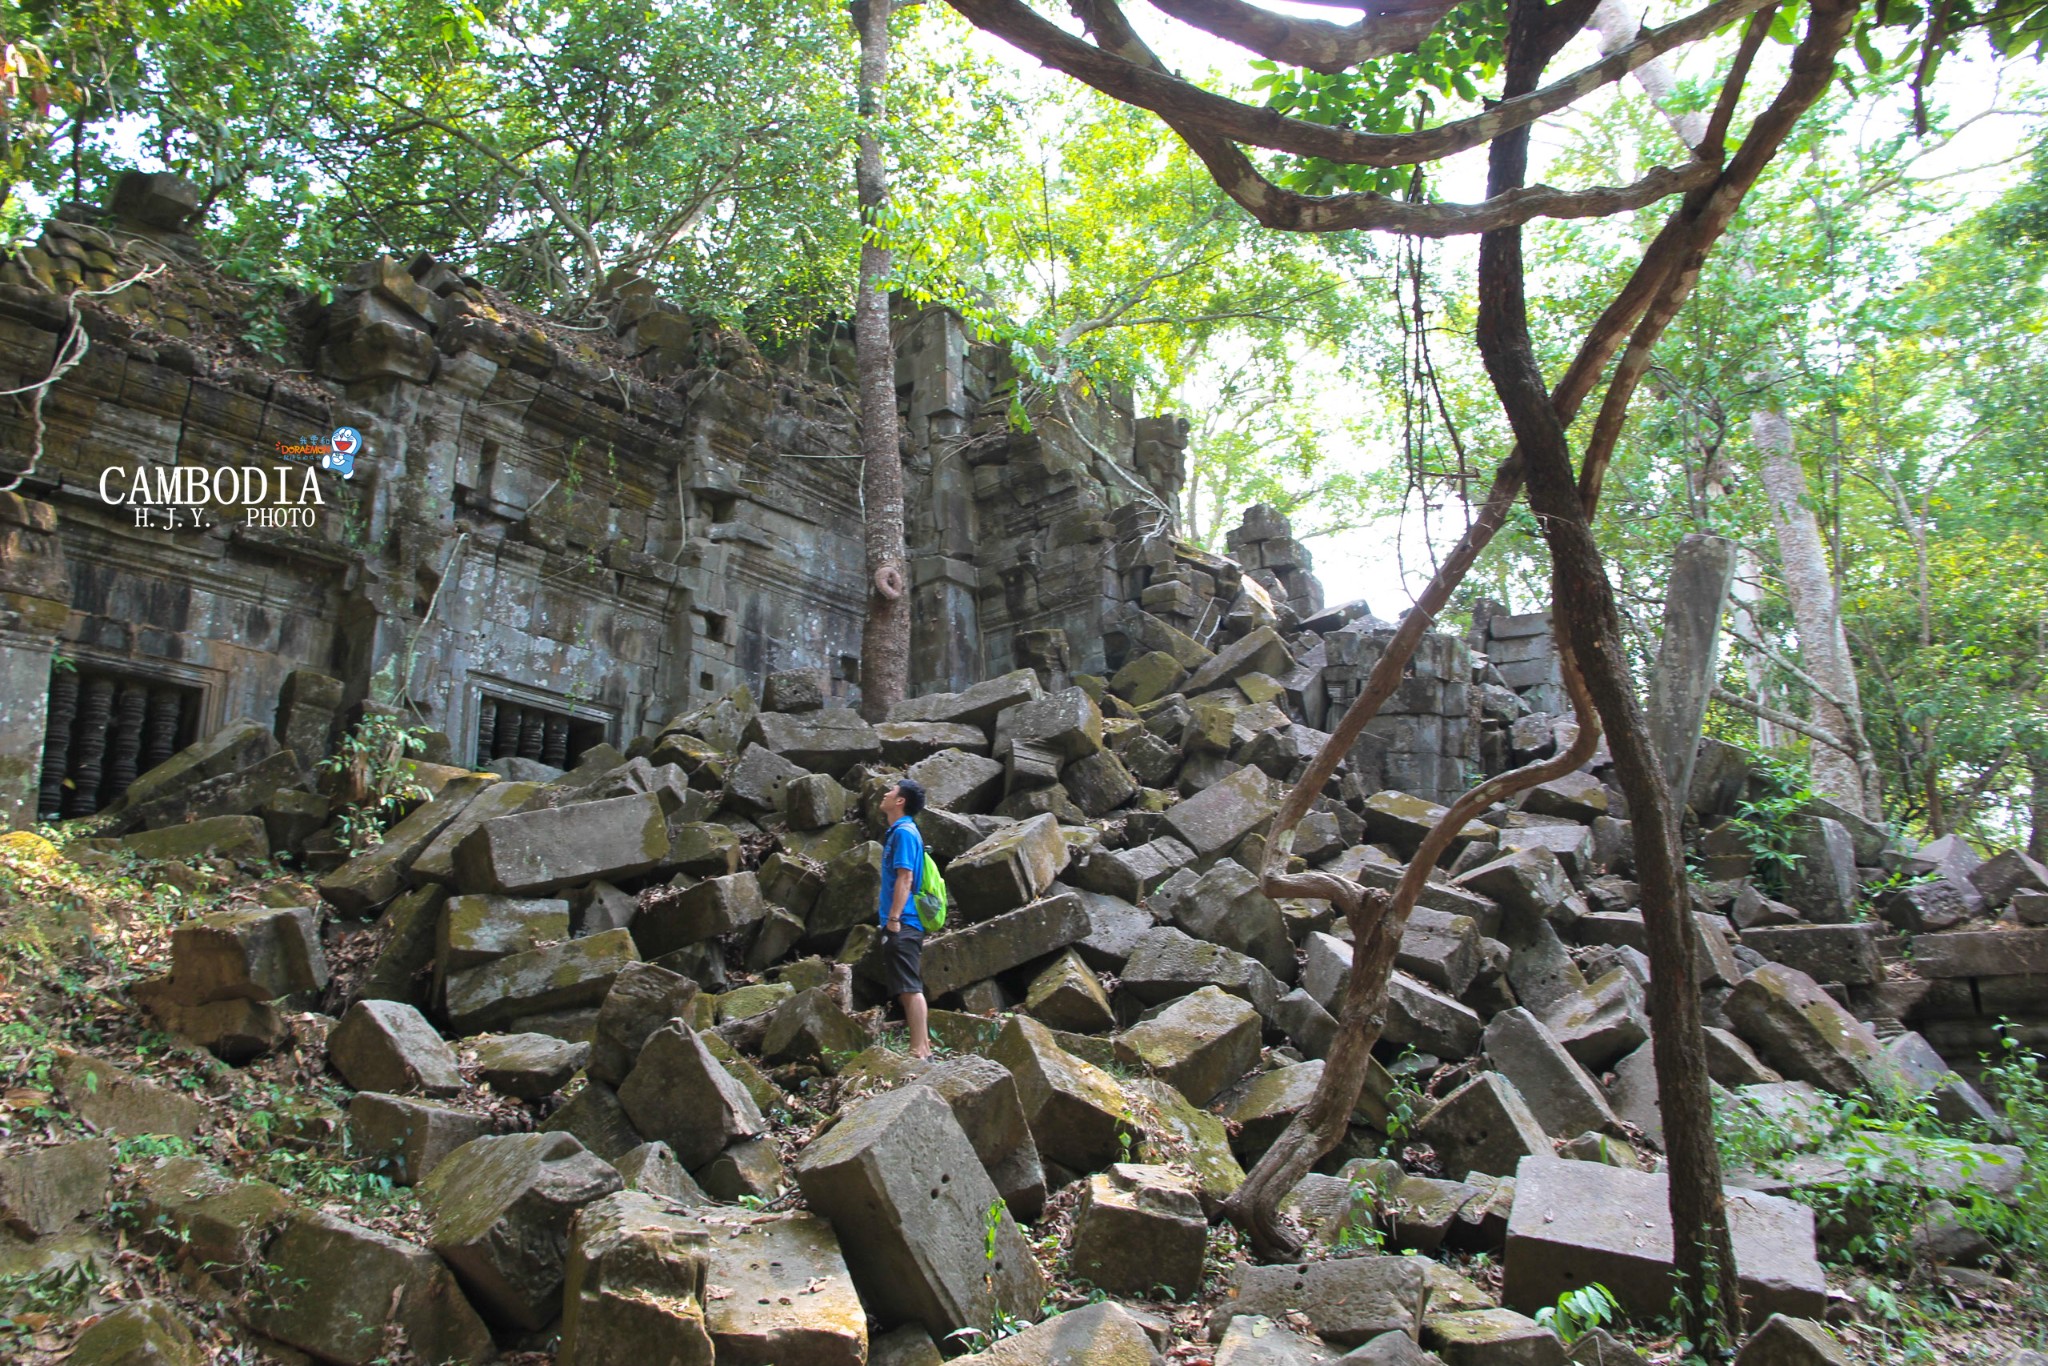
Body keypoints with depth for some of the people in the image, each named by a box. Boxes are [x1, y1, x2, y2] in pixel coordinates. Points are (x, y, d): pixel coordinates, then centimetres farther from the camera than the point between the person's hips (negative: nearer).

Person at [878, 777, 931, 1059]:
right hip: (903, 925, 10)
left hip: (902, 924, -10)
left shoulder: (904, 832, -12)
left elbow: (905, 878, -19)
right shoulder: (899, 831, 19)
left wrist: (893, 918, -21)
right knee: (907, 988, 13)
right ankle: (922, 1045, 19)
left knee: (909, 988, -9)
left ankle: (919, 1050, -7)